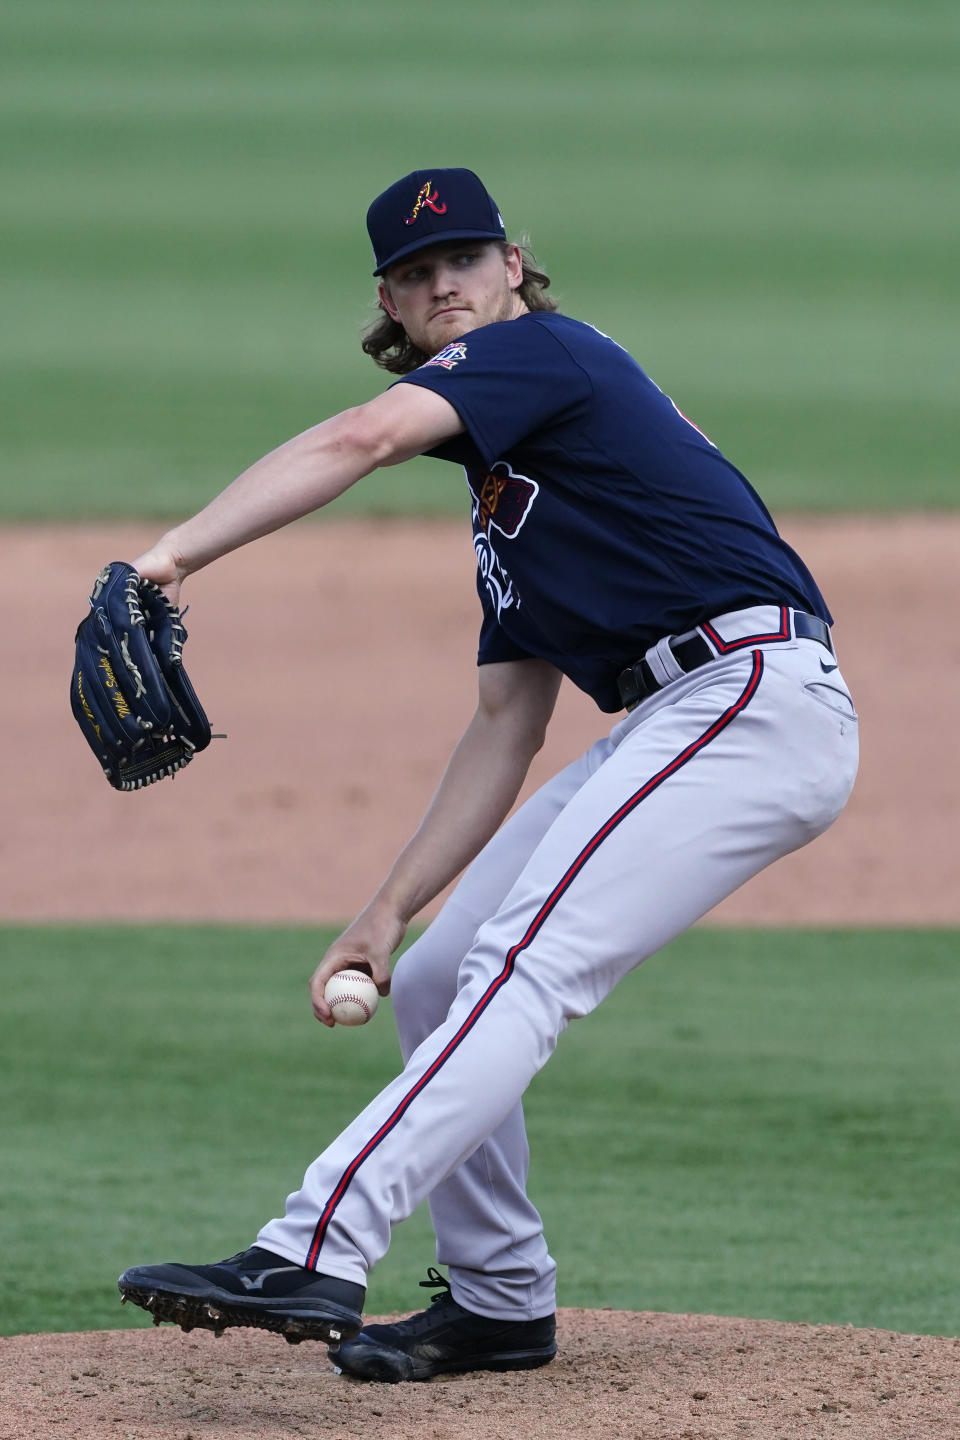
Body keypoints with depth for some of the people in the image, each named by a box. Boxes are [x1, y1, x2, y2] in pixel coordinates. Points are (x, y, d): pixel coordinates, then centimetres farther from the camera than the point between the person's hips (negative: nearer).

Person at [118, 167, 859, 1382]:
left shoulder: (542, 351, -2)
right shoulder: (505, 485, 25)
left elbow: (364, 439, -21)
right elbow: (507, 726, 22)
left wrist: (177, 552, -31)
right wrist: (389, 911, 15)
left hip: (757, 690, -10)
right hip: (672, 727, 10)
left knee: (524, 970, -22)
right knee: (432, 983, 12)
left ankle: (312, 1256, -34)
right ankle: (499, 1302, 20)